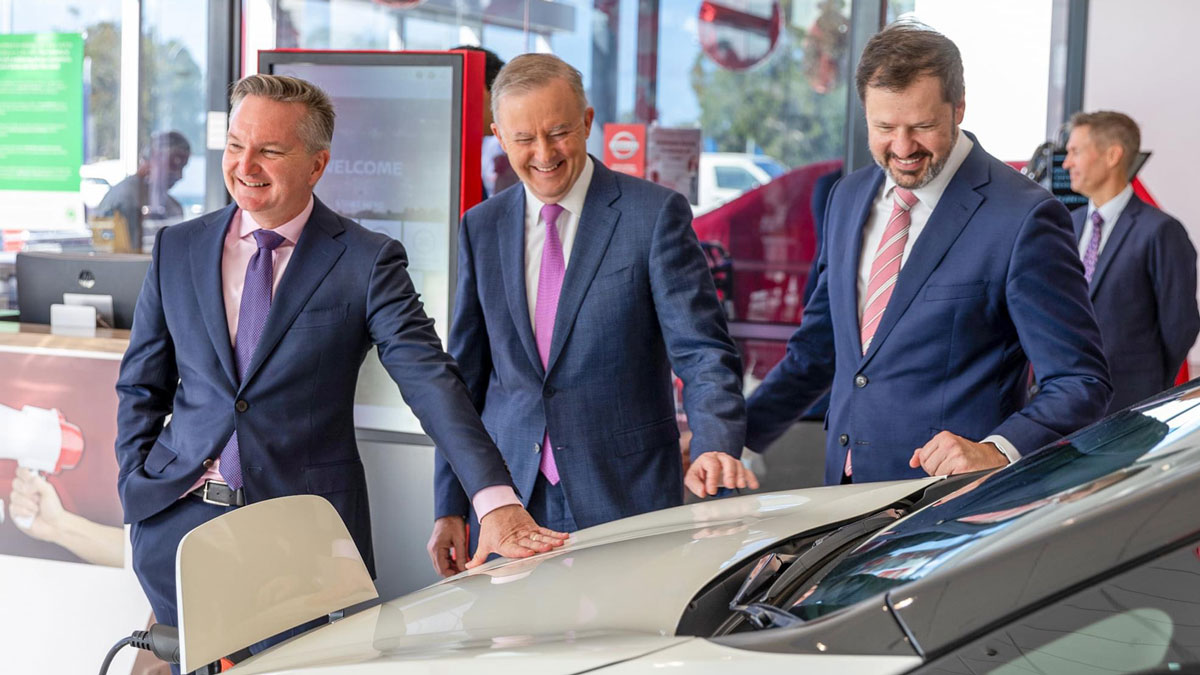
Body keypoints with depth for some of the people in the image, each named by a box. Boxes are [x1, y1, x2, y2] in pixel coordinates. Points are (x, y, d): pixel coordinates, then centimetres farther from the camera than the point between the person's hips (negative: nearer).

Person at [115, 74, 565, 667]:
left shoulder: (367, 261, -5)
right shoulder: (177, 249, 7)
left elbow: (430, 379, -15)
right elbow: (141, 385, 15)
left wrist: (495, 500, -26)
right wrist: (137, 488, 2)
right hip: (182, 522, 3)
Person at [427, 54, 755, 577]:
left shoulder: (655, 214, -4)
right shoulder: (481, 228, 10)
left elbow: (704, 351, -10)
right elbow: (465, 376, 13)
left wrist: (714, 447, -28)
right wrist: (450, 507, 8)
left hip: (625, 499, -3)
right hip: (510, 504, 4)